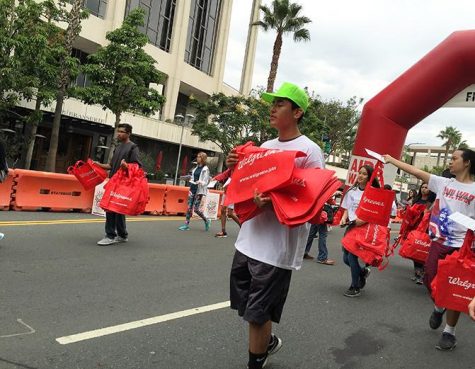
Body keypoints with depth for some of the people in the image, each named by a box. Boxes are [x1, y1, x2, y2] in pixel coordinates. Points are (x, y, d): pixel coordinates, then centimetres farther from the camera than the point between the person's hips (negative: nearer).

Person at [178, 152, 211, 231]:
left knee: (196, 208, -6)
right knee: (189, 207, 2)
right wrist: (191, 180, 4)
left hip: (199, 191, -7)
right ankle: (186, 225, 6)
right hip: (192, 189, 7)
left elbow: (205, 182, -10)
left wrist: (200, 182, -28)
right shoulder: (196, 168, 14)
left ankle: (206, 221, 15)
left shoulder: (205, 169, -6)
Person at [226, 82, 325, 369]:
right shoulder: (265, 146, 11)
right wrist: (235, 168, 1)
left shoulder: (310, 151, -11)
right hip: (249, 240, 8)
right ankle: (268, 342, 46)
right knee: (248, 306, 21)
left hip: (277, 247, -7)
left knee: (257, 313, 4)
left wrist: (275, 201, -28)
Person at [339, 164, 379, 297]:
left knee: (352, 256, -10)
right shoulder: (352, 191, 9)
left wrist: (363, 220, -24)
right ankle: (363, 271, 38)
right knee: (346, 258, 9)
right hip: (350, 227, 6)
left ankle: (356, 287, 8)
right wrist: (344, 218, -2)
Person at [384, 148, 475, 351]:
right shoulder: (444, 183, 5)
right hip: (438, 242, 4)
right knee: (431, 281, 11)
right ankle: (439, 308, 43)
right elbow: (416, 171, 5)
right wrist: (391, 160, 6)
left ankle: (449, 332, 20)